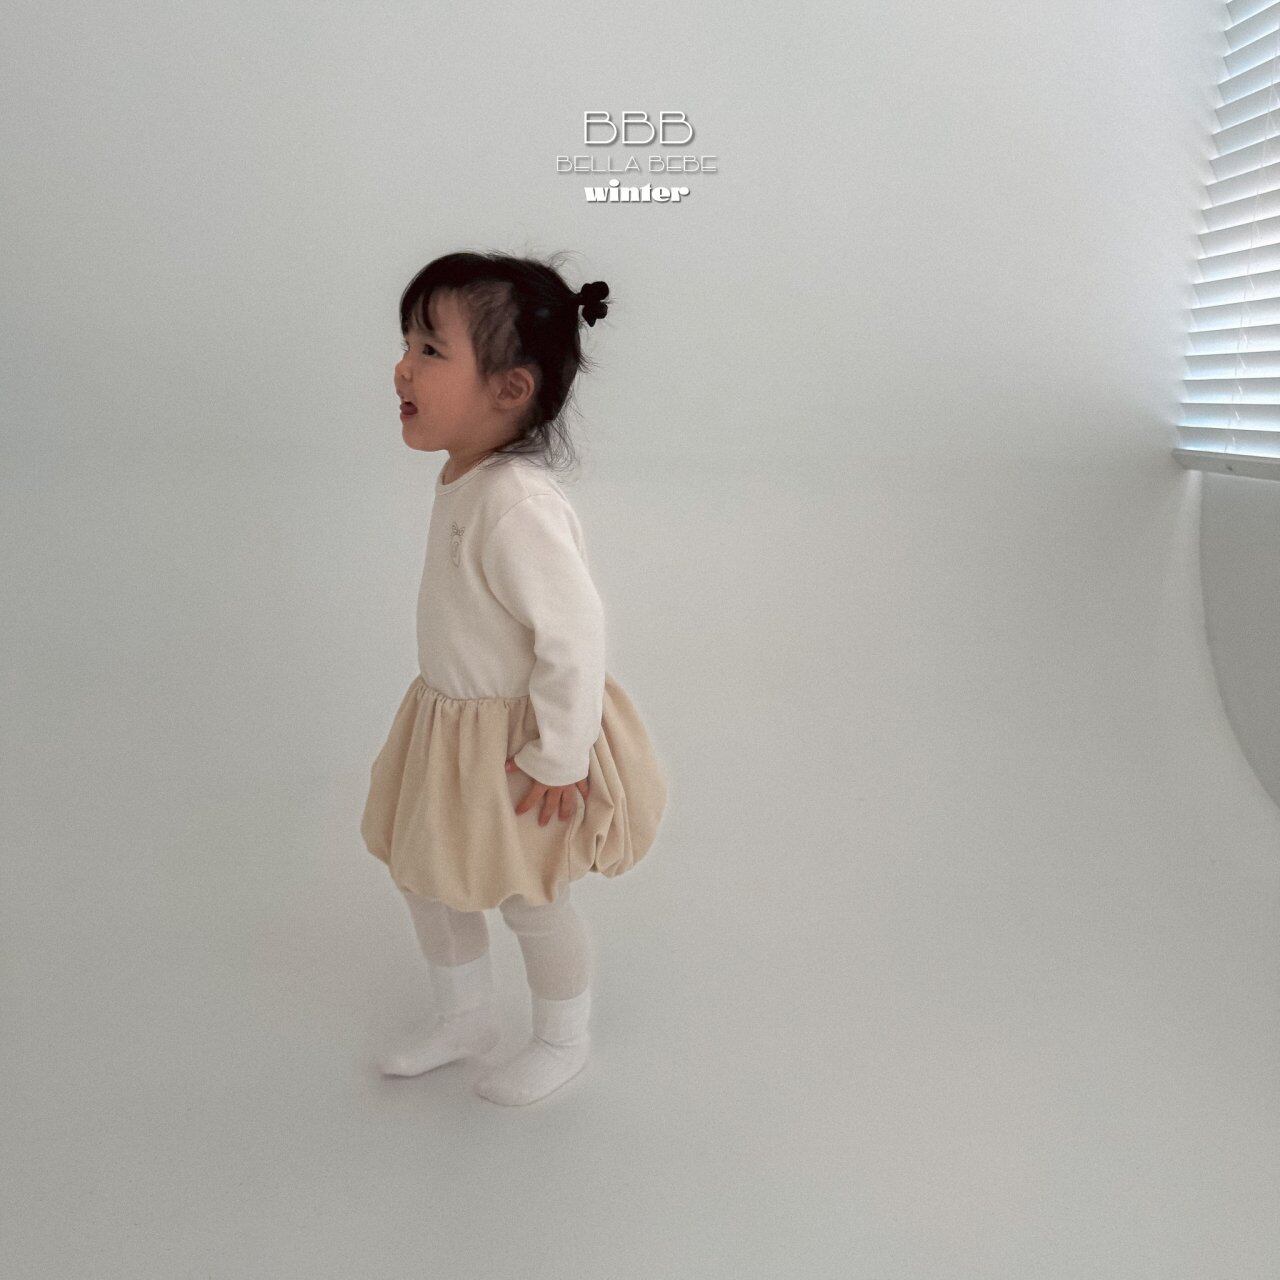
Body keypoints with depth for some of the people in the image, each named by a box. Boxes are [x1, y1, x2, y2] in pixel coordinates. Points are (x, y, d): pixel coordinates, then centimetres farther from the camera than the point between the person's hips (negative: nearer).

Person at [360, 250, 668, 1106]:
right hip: (453, 719, 9)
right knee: (426, 872, 23)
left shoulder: (516, 504, -33)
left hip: (517, 743, -9)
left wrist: (557, 757, -23)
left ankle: (563, 1042, 42)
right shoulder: (469, 478, -2)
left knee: (529, 899, 12)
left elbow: (575, 637, -32)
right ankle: (465, 1018, 49)